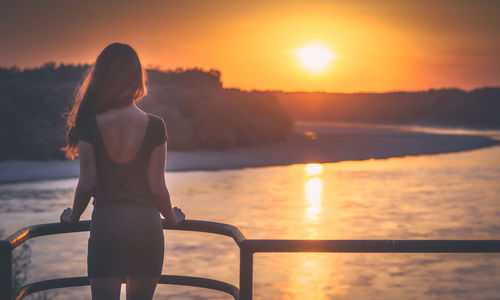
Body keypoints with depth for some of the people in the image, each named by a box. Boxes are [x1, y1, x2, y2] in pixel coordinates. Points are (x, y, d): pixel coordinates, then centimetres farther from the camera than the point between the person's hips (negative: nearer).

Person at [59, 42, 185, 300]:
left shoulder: (90, 125, -7)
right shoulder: (154, 126, -5)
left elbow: (87, 184, -5)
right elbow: (157, 187, -3)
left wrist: (73, 217, 14)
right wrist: (172, 218, 16)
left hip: (105, 223, -1)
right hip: (146, 225, 2)